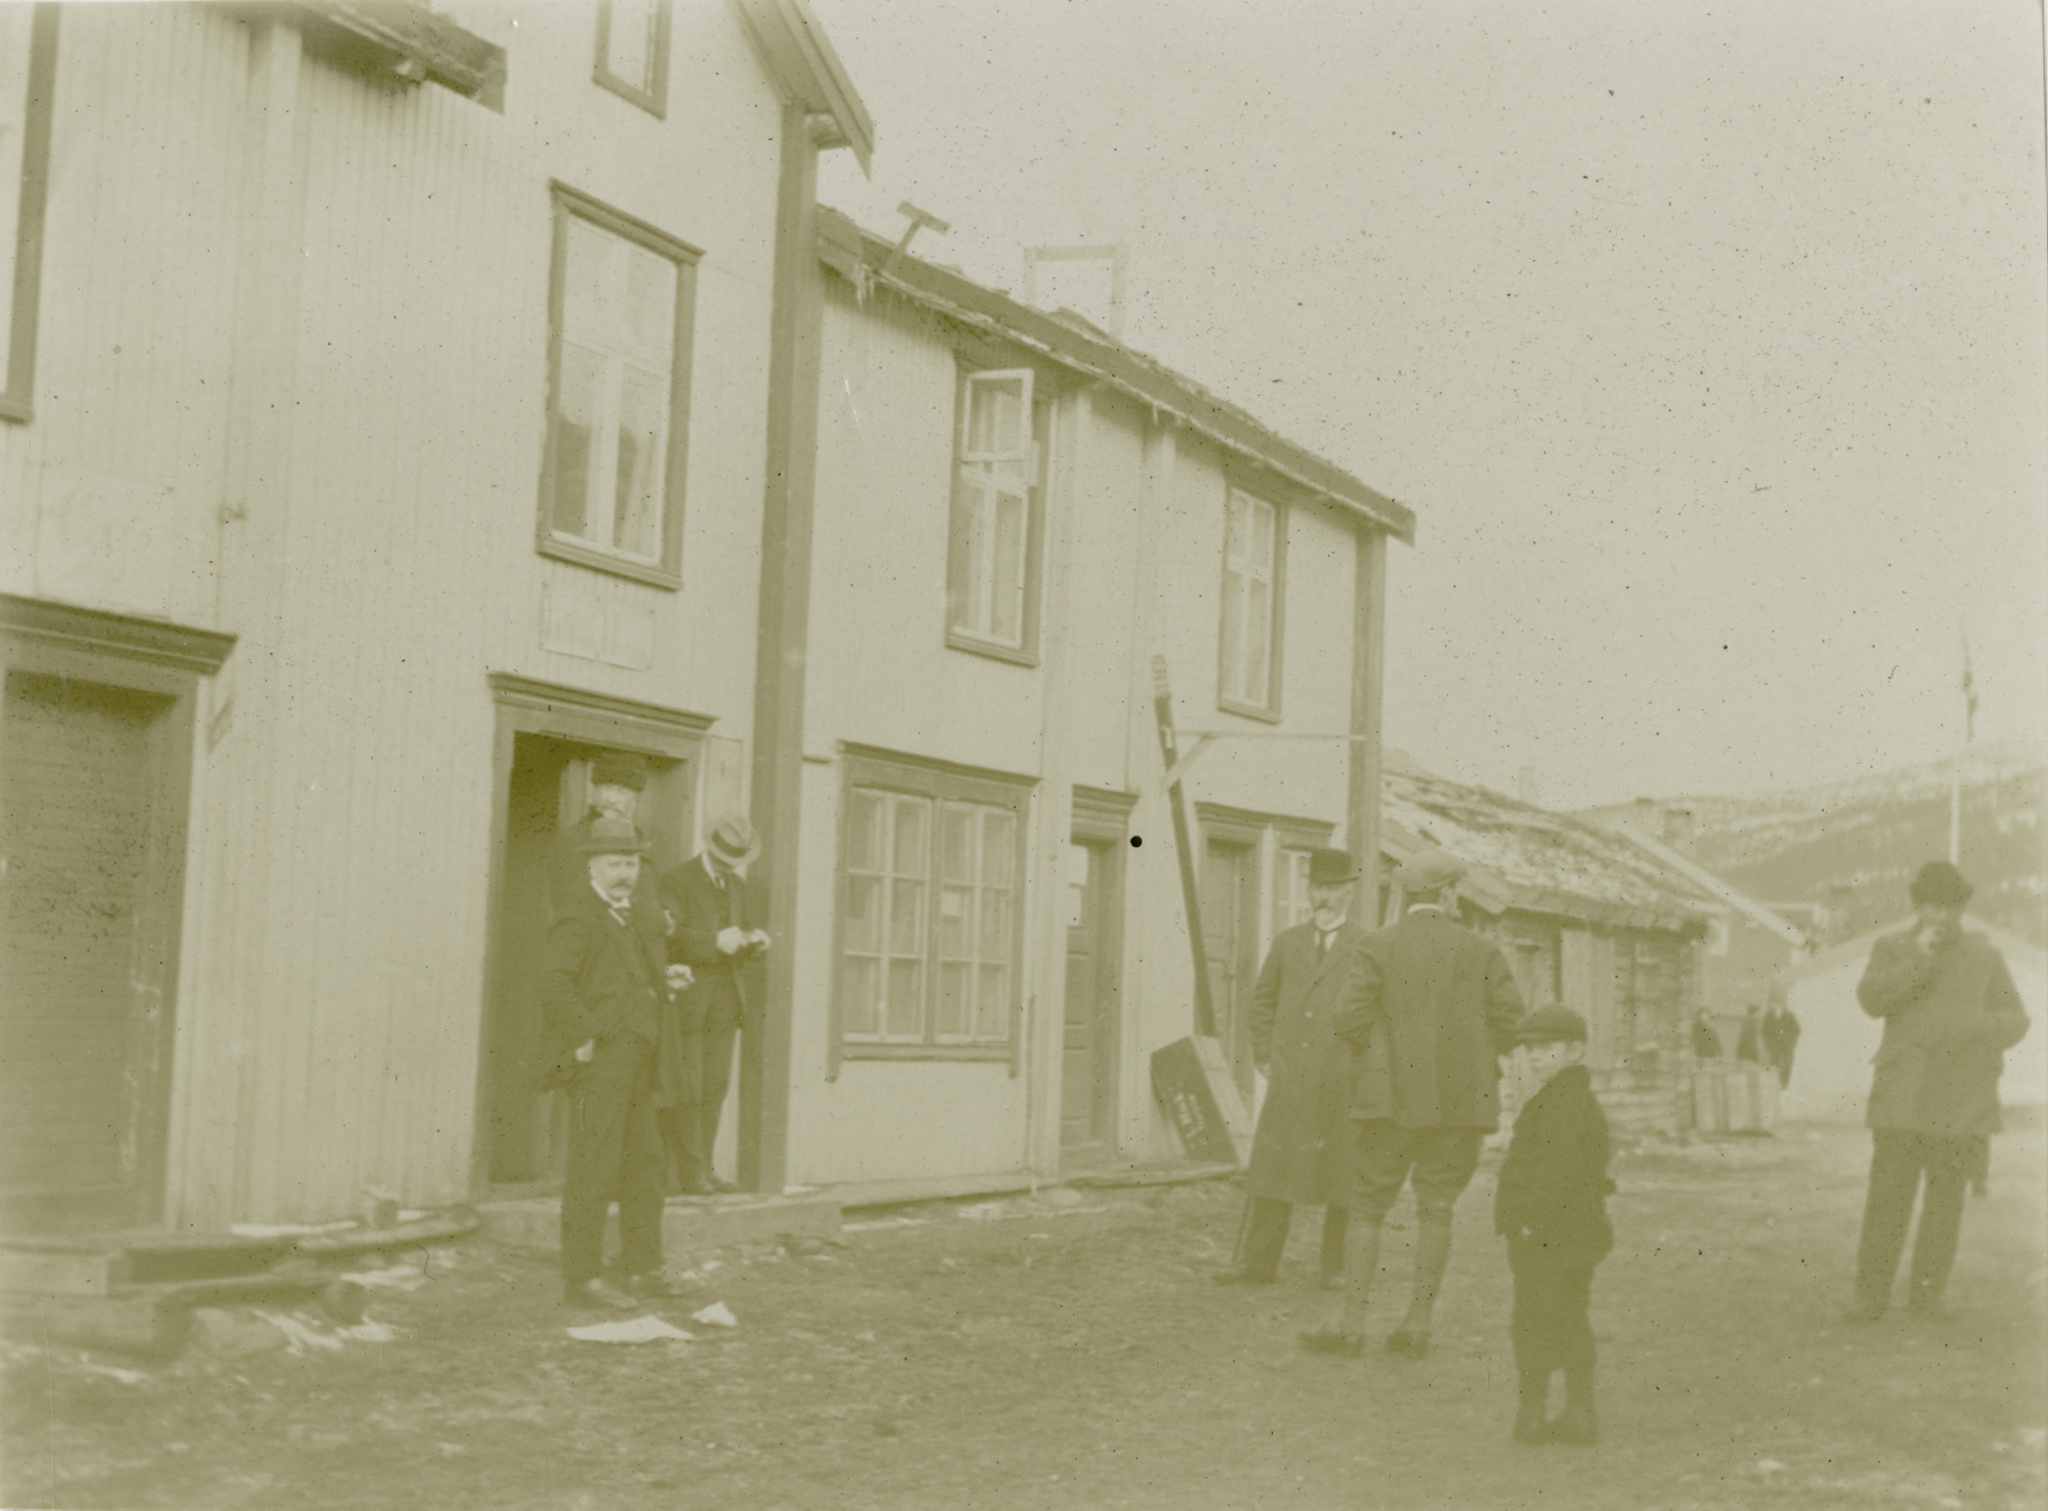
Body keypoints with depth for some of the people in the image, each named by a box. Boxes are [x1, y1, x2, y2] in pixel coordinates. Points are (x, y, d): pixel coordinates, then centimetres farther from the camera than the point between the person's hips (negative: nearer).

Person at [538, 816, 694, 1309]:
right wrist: (584, 1039, -22)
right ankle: (581, 1279, -4)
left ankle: (643, 1271, 21)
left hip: (637, 1065, 9)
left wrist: (666, 979, 12)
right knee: (593, 1172, -8)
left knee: (643, 1167, 13)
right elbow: (554, 982, -22)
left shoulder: (638, 920, 19)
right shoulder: (577, 920, -9)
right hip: (599, 1064, -9)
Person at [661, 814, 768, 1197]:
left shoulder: (736, 884, 17)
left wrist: (754, 942, 1)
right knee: (689, 1089, -5)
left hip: (727, 998, 6)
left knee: (716, 1086, 6)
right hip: (689, 997, -6)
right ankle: (691, 1172, 0)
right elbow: (672, 937, -16)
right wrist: (715, 941, -27)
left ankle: (705, 1169, 11)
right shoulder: (677, 882, -6)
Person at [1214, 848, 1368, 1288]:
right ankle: (1256, 1261, 2)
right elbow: (1263, 999, 20)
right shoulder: (1287, 942, 12)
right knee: (1271, 1165, -1)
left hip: (1342, 1081, -3)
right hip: (1289, 1079, 3)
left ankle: (1338, 1265, 12)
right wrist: (1264, 1057, 12)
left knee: (1341, 1173, 2)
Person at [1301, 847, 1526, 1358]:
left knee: (1369, 1205, 4)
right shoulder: (1483, 951, 3)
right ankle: (1418, 1323, 7)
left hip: (1394, 1094, -1)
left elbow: (1353, 1018, -9)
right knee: (1436, 1207, 8)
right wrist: (1481, 1064, 13)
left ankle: (1351, 1321, 3)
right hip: (1461, 1100, 1)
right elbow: (1511, 1018, -3)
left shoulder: (1377, 948, -1)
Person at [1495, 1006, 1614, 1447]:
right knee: (1572, 1323, 13)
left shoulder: (1560, 1105, -16)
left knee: (1533, 1324, -3)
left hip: (1546, 1236, -10)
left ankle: (1531, 1415, 1)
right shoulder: (1583, 1101, 16)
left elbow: (1558, 1171, -24)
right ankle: (1579, 1415, 16)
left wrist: (1531, 1222, -20)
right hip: (1579, 1234, 10)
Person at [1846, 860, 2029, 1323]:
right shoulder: (1891, 949, 9)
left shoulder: (1985, 956, 12)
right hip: (1903, 1097, -1)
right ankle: (1873, 1292, 0)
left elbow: (2015, 1019, 8)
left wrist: (1986, 1025, -14)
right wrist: (1918, 959, -14)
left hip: (1963, 1099, 2)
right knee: (1888, 1194, -5)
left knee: (1946, 1197, 5)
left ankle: (1927, 1290, 16)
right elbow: (1871, 998, -7)